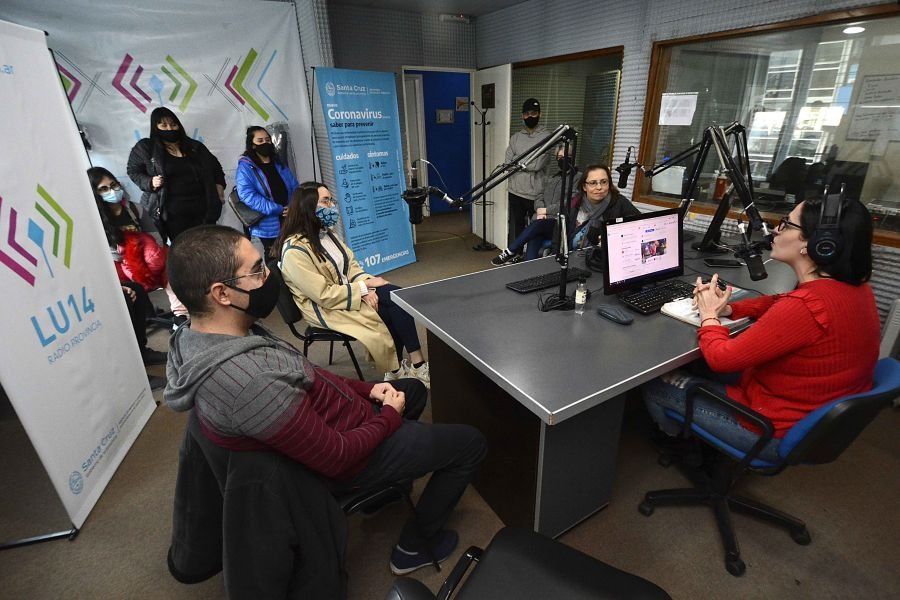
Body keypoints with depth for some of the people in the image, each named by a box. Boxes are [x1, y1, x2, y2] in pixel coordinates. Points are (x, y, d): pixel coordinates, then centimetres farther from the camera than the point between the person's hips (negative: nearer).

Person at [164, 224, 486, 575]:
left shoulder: (196, 338, -8)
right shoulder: (251, 380, -39)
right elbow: (338, 457, -28)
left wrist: (366, 389, 0)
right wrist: (389, 416, -11)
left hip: (326, 426, 8)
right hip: (344, 458, -8)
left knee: (414, 389, 27)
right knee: (470, 444, 6)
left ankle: (387, 484, 39)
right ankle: (415, 546, 21)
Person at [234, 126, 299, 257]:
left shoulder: (279, 164, 13)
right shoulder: (245, 168, -5)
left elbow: (295, 188, 11)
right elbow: (248, 197, -17)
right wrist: (279, 209, -22)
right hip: (268, 227, -5)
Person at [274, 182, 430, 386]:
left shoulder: (326, 233, 4)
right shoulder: (295, 251, -22)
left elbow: (351, 265, 8)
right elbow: (325, 295, -22)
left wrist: (364, 287, -12)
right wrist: (364, 287, -17)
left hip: (347, 290, 8)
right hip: (326, 308, -7)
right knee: (392, 311, -20)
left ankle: (397, 369, -9)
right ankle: (417, 366, -5)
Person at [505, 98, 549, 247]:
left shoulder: (547, 137, -5)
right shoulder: (515, 137, 10)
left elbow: (537, 165, -16)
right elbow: (508, 163, 1)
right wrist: (526, 162, -9)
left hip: (536, 193, -4)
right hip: (516, 191, 4)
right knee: (516, 228, 12)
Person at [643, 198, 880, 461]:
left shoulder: (806, 306, -35)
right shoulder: (855, 287, -6)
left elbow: (721, 358, -26)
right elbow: (780, 304, 13)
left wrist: (708, 315, -8)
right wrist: (726, 308, -2)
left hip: (779, 432, -9)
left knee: (654, 386, 4)